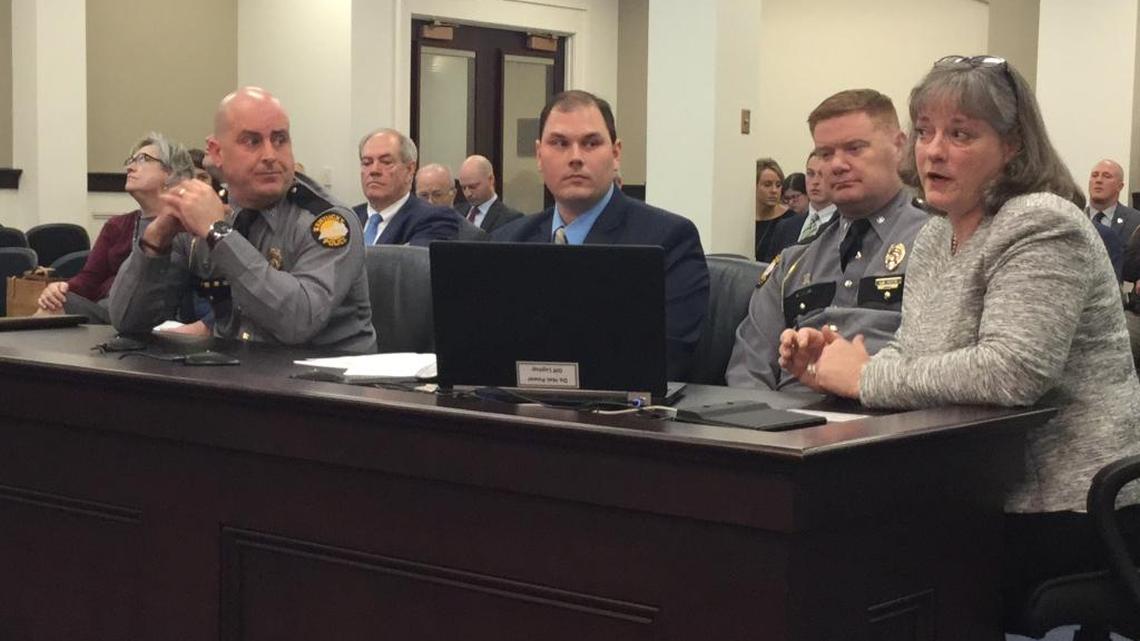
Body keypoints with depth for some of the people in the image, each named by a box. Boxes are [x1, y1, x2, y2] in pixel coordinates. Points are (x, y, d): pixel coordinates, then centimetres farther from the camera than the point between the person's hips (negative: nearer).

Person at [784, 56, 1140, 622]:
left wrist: (866, 377, -18)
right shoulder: (934, 238, 13)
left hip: (1066, 509, -8)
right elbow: (911, 358, 17)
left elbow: (1009, 372, -27)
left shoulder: (1041, 227, -15)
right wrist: (832, 367, -5)